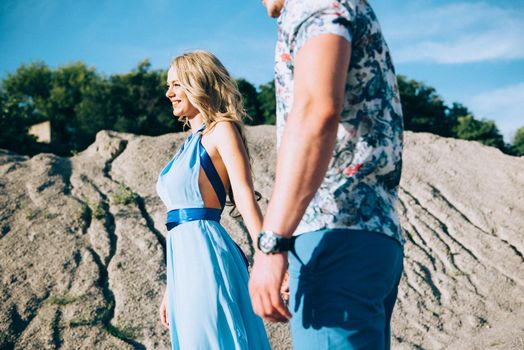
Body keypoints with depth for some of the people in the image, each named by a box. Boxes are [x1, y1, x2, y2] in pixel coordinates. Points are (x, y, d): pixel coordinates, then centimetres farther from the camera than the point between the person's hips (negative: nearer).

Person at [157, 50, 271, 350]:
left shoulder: (222, 131, -5)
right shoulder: (193, 141, 19)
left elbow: (246, 200, -17)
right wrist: (171, 291, 20)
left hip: (206, 256, -8)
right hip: (186, 259, 8)